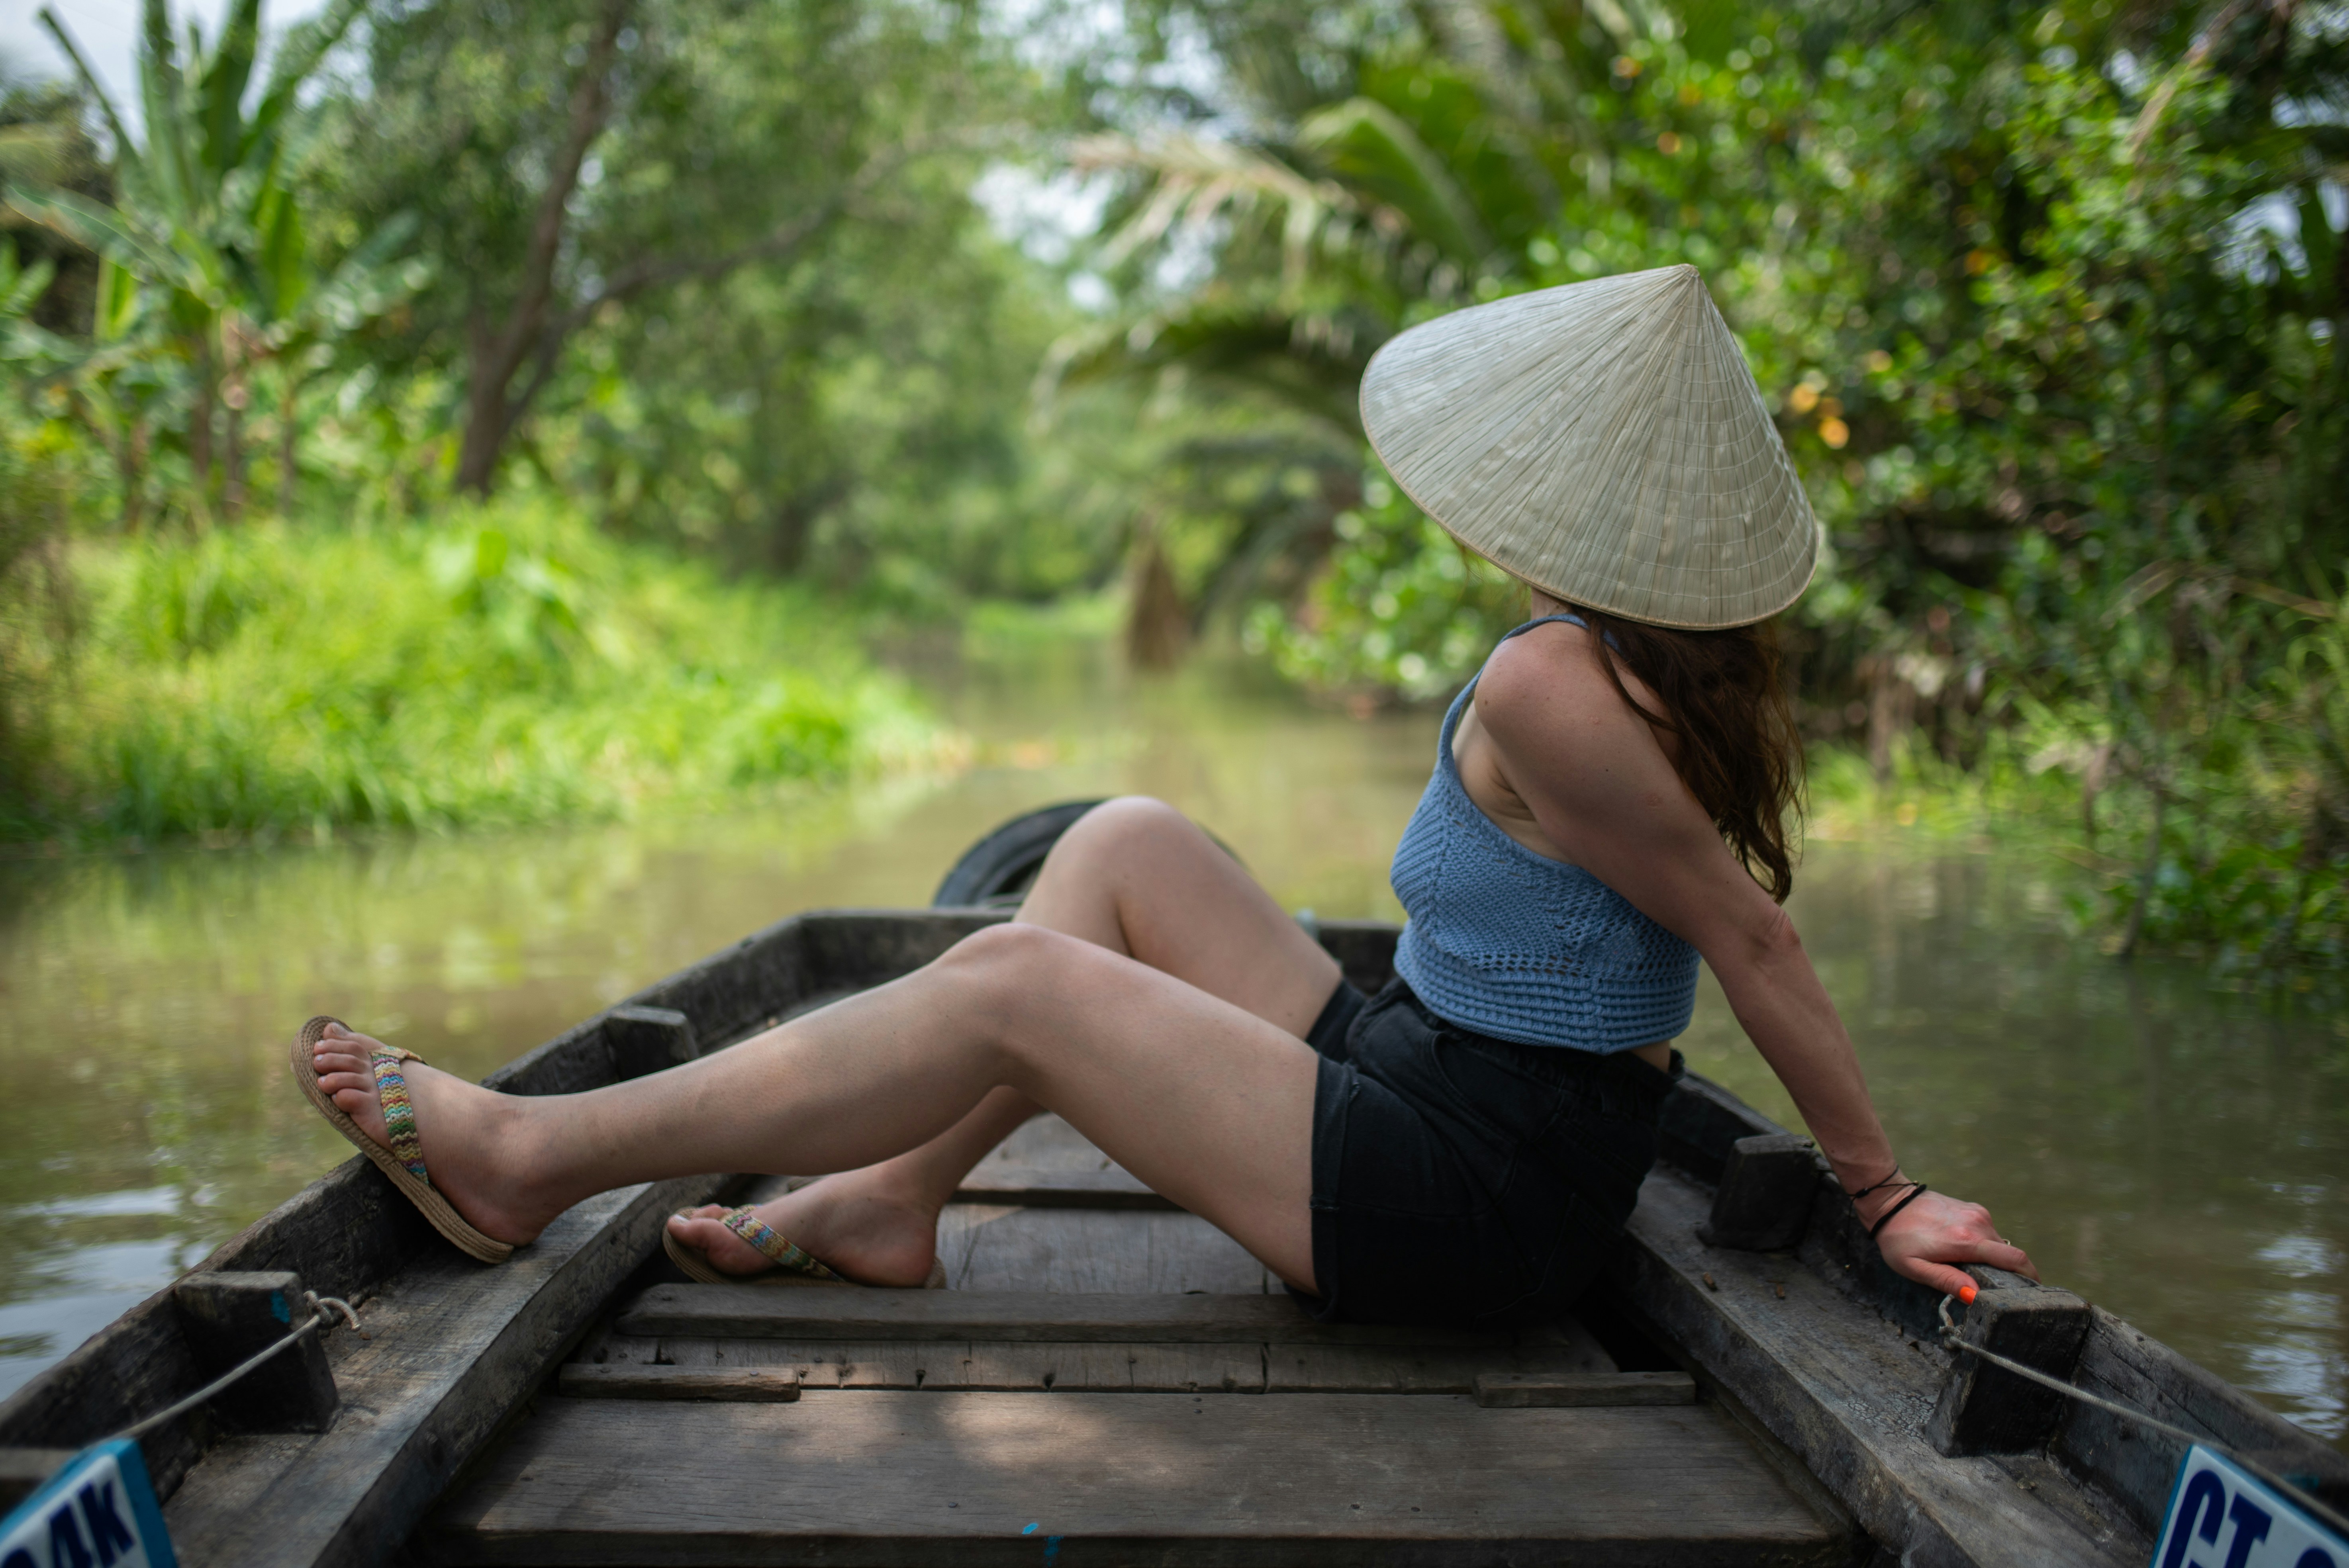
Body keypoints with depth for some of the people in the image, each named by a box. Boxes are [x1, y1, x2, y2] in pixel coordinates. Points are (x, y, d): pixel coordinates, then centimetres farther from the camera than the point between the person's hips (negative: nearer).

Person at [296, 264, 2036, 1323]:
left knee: (1013, 982, -13)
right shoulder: (1666, 666, 4)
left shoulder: (1547, 691, -24)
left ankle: (528, 1154, -3)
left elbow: (1754, 938, -20)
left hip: (1465, 1206, -9)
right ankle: (891, 1199, 9)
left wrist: (1886, 1191, -11)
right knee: (1129, 846, 7)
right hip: (1426, 1090, 9)